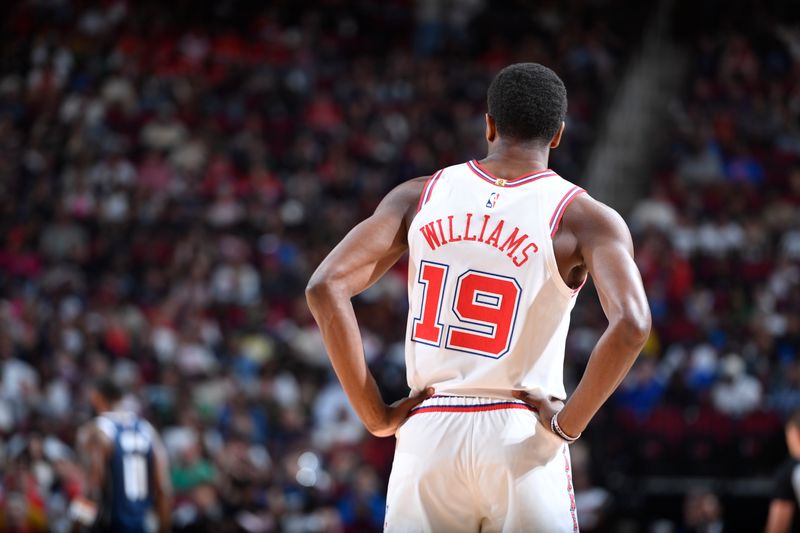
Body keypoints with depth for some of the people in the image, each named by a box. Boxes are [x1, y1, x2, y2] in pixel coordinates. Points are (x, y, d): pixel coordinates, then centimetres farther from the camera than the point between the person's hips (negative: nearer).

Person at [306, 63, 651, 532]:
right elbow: (631, 326, -20)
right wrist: (569, 423, -10)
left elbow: (325, 288, -4)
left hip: (428, 437, 3)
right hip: (522, 440, -2)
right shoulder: (583, 218, -3)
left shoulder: (419, 197, 5)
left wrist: (376, 415, -1)